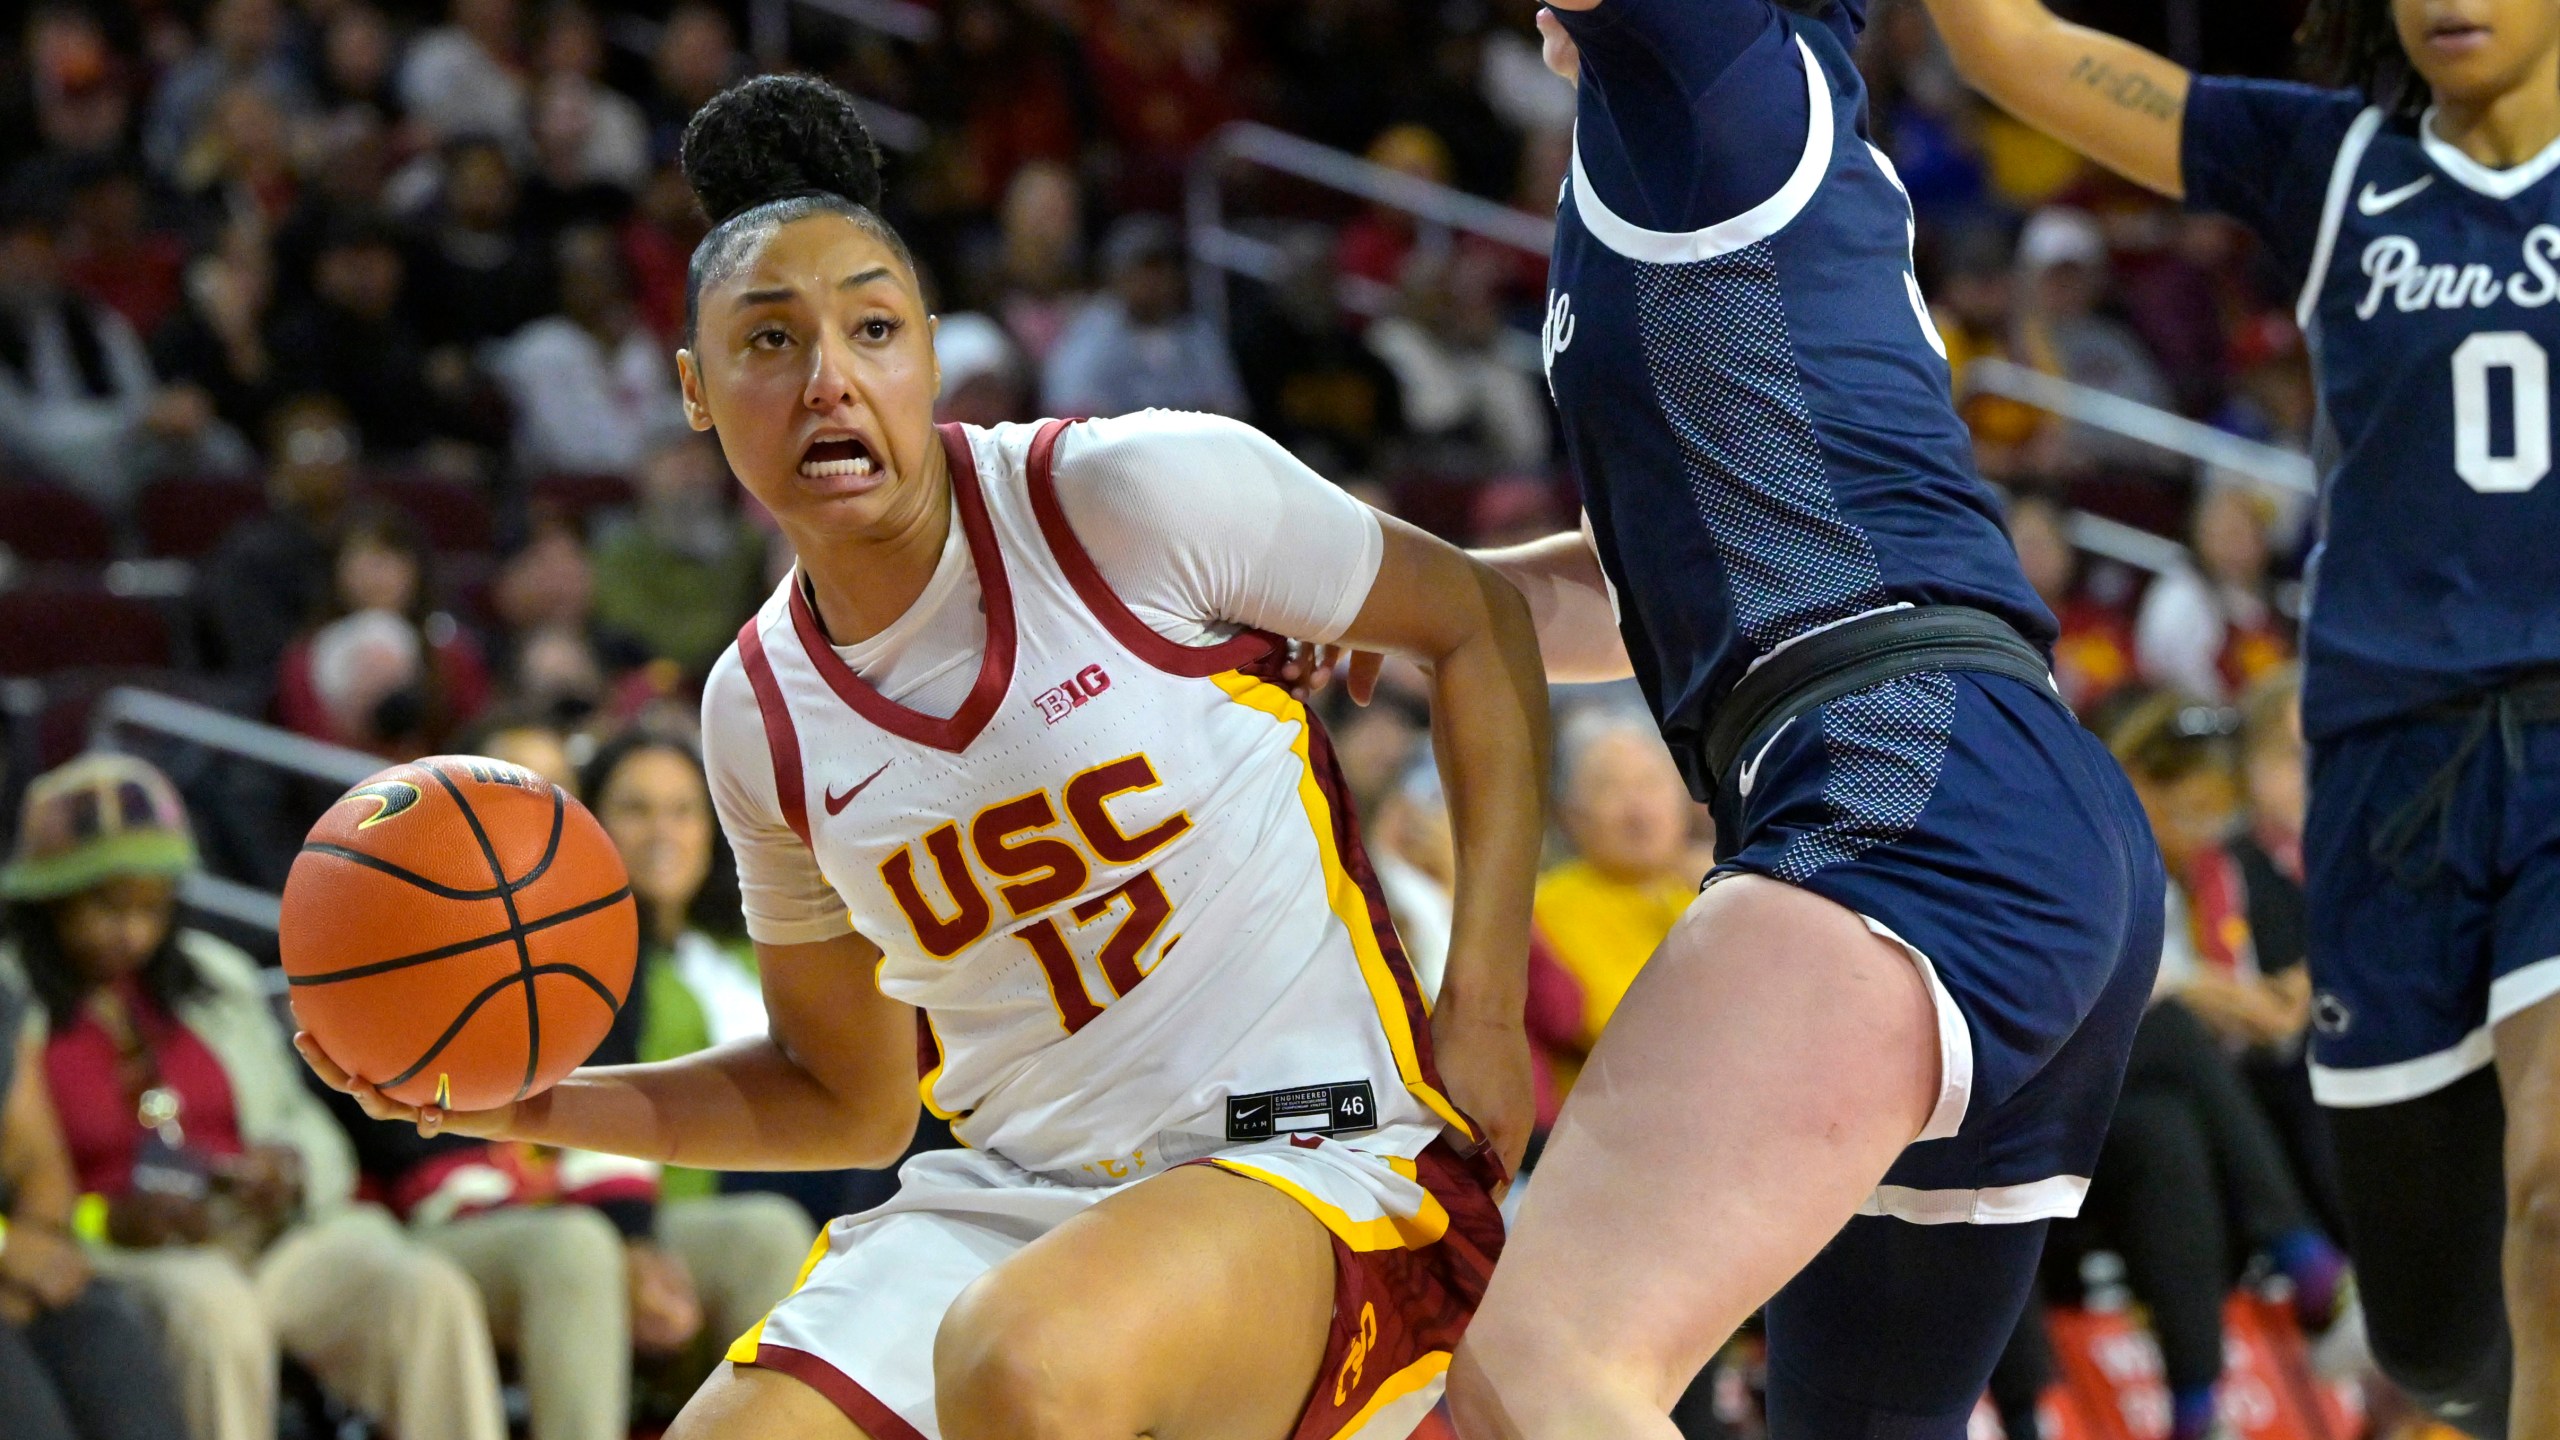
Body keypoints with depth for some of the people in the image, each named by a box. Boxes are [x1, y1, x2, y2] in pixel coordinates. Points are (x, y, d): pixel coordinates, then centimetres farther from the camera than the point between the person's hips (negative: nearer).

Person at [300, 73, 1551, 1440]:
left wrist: (1482, 1004, -6)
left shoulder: (1139, 494, -10)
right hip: (1017, 1197, 5)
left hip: (1314, 1159, -5)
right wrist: (540, 1104, 3)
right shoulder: (762, 711, 7)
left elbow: (1478, 623, 2)